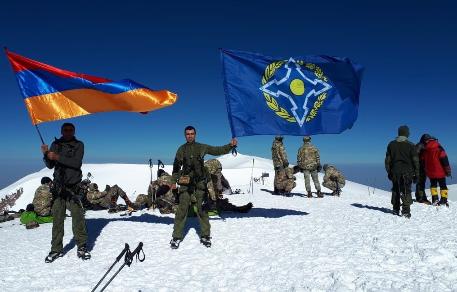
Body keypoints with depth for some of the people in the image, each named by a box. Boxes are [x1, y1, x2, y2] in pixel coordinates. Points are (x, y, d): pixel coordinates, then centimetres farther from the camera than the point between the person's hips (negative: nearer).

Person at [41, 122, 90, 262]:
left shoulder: (78, 145, 2)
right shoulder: (56, 144, 11)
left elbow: (77, 163, -13)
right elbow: (50, 165, 7)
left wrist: (57, 157, -19)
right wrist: (46, 154, -11)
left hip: (73, 186, -2)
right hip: (58, 186, 3)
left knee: (78, 216, -7)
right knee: (57, 217, 2)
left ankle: (82, 247, 3)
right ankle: (56, 249, 12)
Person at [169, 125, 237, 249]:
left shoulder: (202, 147, 9)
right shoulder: (181, 149, 10)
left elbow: (218, 150, 8)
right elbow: (176, 166, 12)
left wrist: (231, 146, -4)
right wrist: (176, 179, 0)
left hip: (200, 183, 0)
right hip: (185, 183, 0)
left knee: (202, 209, 3)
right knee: (182, 209, -4)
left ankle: (205, 235, 12)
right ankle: (177, 236, 5)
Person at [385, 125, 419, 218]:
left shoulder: (391, 144, 5)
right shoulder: (411, 145, -5)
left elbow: (387, 160, 9)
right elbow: (415, 161, -3)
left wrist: (389, 172, 16)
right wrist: (416, 174, 4)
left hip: (395, 172, 3)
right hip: (407, 172, -3)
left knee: (395, 190, 13)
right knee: (406, 191, -1)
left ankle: (395, 210, 17)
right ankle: (406, 211, -7)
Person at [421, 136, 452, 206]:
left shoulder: (424, 150, 0)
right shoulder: (439, 148, -11)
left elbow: (422, 161, 9)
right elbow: (444, 159, -12)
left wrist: (426, 171, 23)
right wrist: (448, 170, -5)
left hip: (430, 172, 3)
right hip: (440, 172, -3)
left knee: (433, 185, 18)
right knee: (443, 185, 9)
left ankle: (435, 199, 9)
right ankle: (444, 200, 6)